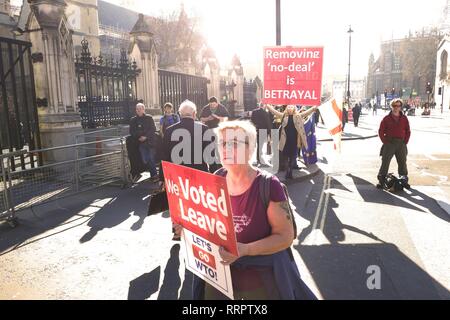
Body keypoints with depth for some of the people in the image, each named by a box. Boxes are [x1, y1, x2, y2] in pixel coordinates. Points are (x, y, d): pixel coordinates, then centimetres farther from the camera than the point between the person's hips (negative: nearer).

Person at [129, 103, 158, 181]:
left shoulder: (149, 118, 2)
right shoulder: (133, 120, 10)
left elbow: (153, 129, -4)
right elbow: (132, 131, 8)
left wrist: (146, 136, -14)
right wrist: (138, 137, -9)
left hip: (151, 141, -3)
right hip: (141, 143, 3)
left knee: (151, 159, -5)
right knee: (145, 160, 0)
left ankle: (154, 175, 6)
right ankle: (154, 174, 14)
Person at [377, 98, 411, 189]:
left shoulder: (404, 118, 9)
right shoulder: (387, 118, 2)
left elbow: (408, 131, 12)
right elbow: (381, 131, 2)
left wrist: (405, 142, 2)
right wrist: (385, 142, -5)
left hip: (401, 143, 2)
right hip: (389, 143, -2)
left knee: (402, 162, 9)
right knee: (385, 162, -5)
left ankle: (404, 180, 20)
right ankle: (381, 180, -1)